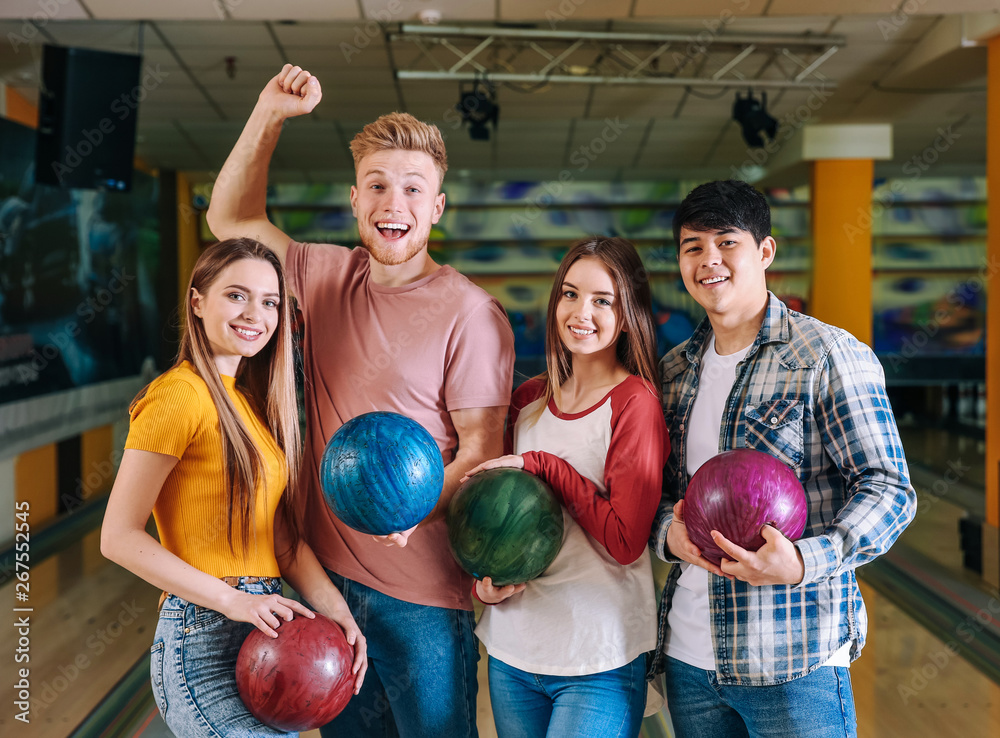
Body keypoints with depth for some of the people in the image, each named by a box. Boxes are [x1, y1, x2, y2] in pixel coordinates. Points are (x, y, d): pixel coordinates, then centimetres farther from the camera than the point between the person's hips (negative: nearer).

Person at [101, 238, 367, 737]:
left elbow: (281, 532, 10)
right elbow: (118, 536, -14)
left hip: (265, 631, 8)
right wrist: (232, 600, -19)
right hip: (203, 641, -8)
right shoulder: (178, 395, -11)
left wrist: (333, 607, -4)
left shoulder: (251, 400, 14)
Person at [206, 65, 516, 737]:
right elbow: (231, 219, 14)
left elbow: (481, 449, -14)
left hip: (423, 595, -5)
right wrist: (269, 115, 3)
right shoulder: (327, 276, 5)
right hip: (327, 575, 5)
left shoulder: (471, 315, -13)